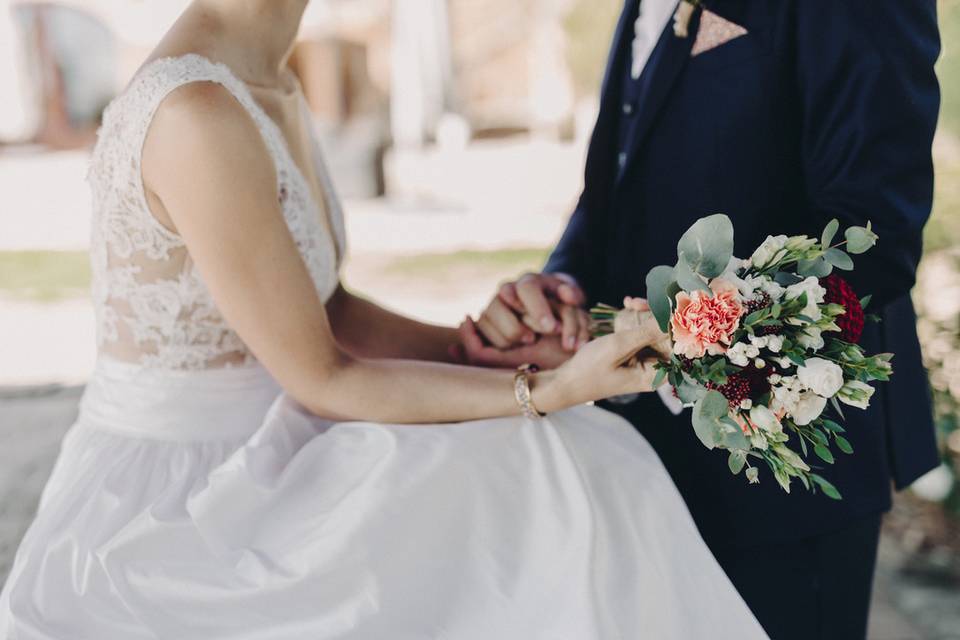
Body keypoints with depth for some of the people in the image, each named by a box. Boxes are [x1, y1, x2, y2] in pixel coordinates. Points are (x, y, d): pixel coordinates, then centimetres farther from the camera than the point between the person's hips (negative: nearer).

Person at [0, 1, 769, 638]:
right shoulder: (197, 118, -25)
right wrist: (551, 388, -19)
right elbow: (322, 378, -20)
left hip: (235, 478, 8)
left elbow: (325, 310, 6)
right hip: (164, 523, -8)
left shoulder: (270, 90, 4)